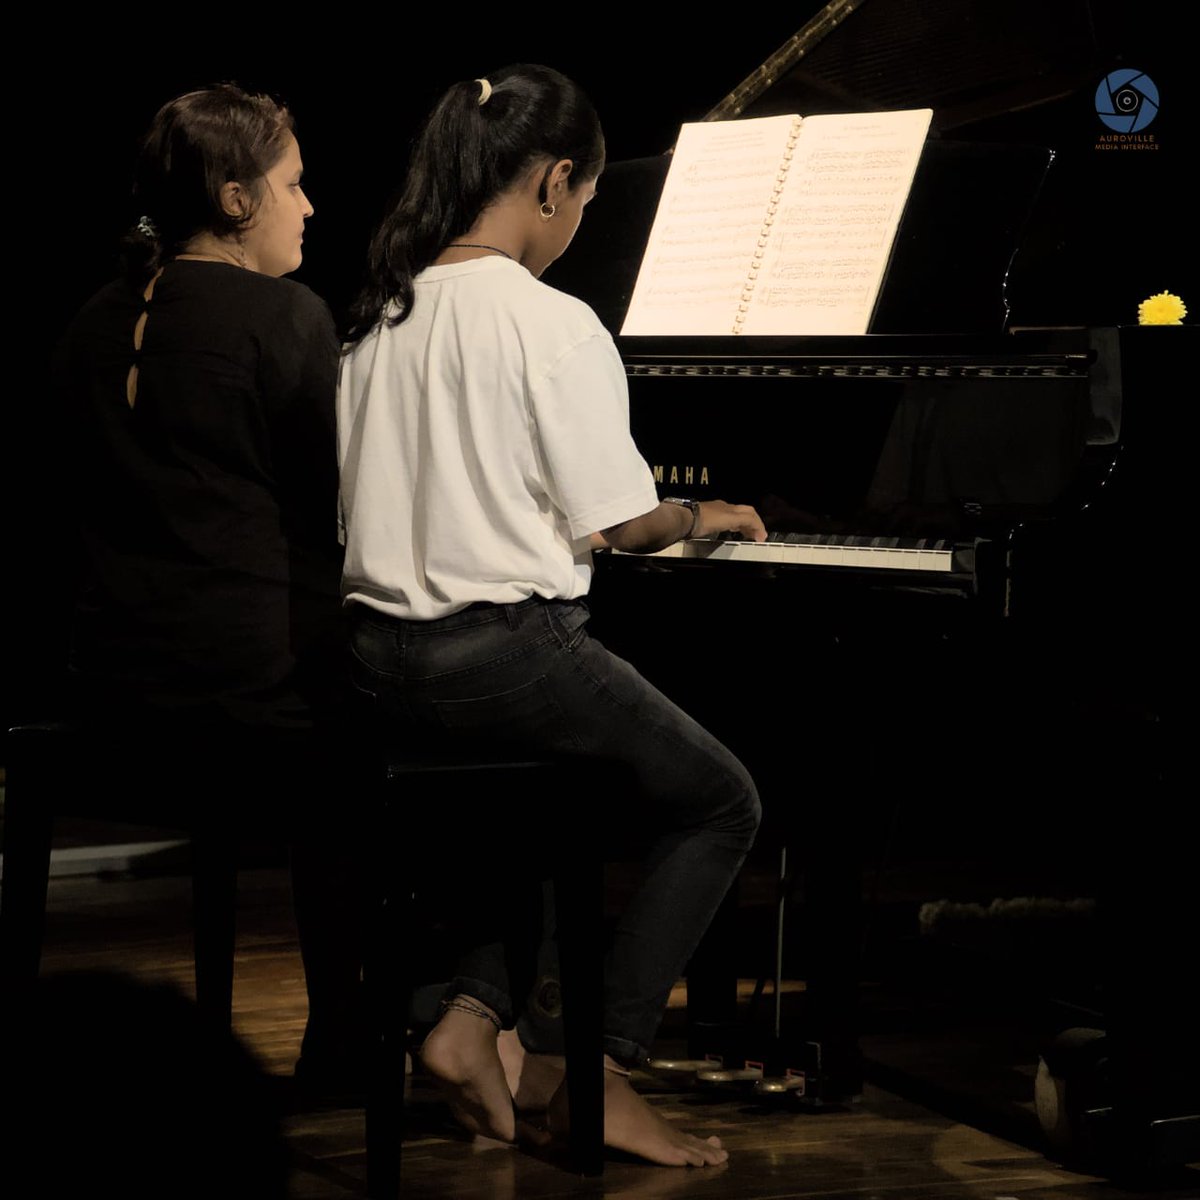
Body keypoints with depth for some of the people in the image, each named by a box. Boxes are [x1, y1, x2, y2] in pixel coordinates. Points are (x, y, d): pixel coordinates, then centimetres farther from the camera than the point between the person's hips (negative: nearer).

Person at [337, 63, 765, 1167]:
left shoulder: (385, 311, 8)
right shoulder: (553, 325, -14)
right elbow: (625, 520, -11)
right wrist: (704, 517, 10)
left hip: (387, 657, 8)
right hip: (502, 650, -8)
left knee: (574, 779, 31)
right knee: (722, 804, 10)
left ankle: (472, 1019, 15)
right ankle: (603, 1081, 3)